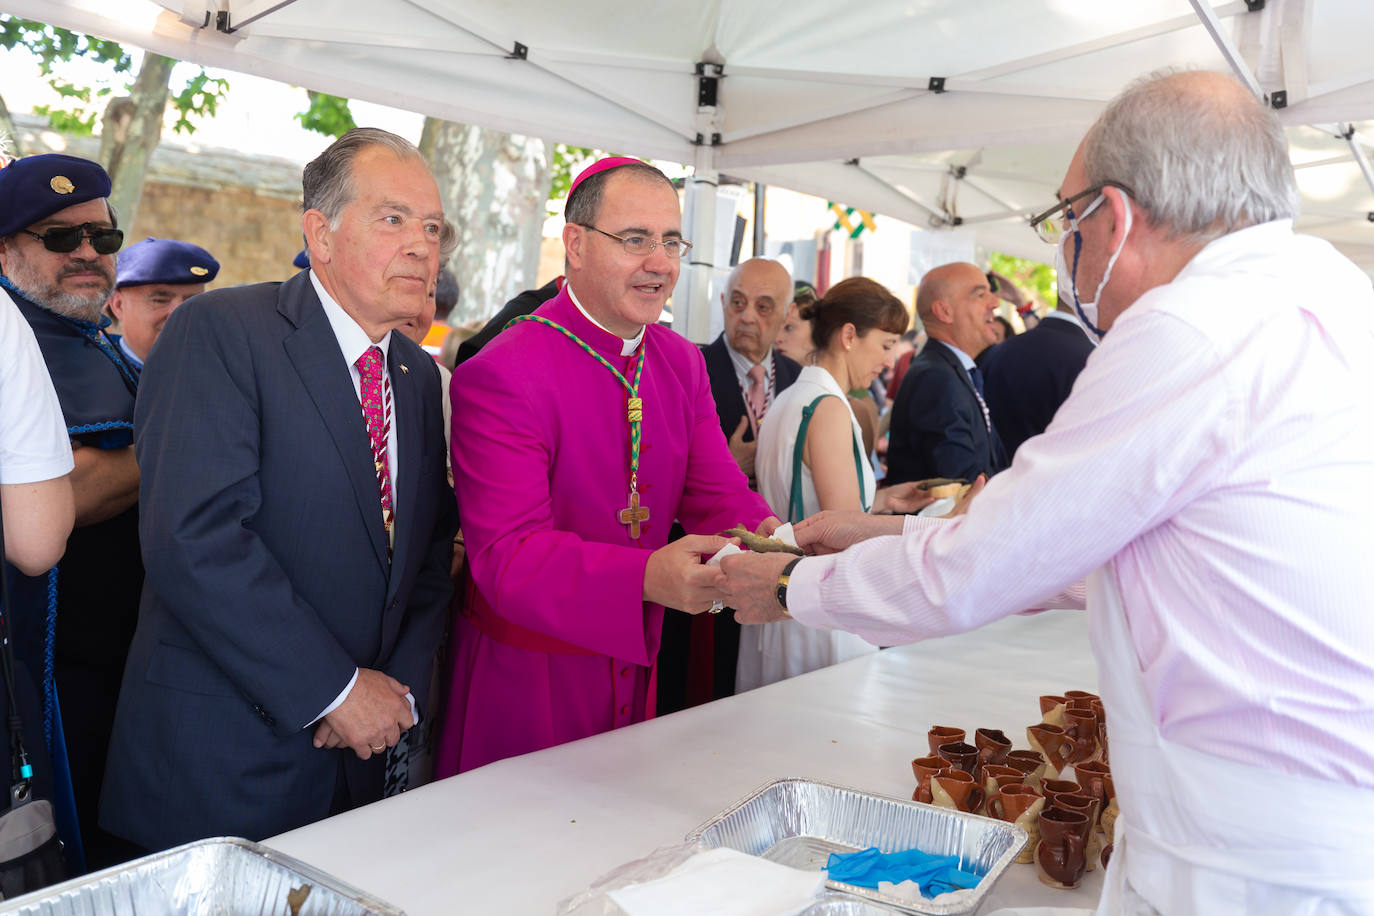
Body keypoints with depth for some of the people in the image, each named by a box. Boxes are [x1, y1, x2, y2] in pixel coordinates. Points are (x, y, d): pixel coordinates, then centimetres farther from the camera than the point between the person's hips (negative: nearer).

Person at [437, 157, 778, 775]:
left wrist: (766, 538, -25)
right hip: (521, 680, -6)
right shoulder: (500, 375, -20)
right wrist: (648, 577, -40)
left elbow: (716, 491, -1)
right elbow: (507, 557, -26)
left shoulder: (682, 363, 3)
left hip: (634, 671, 6)